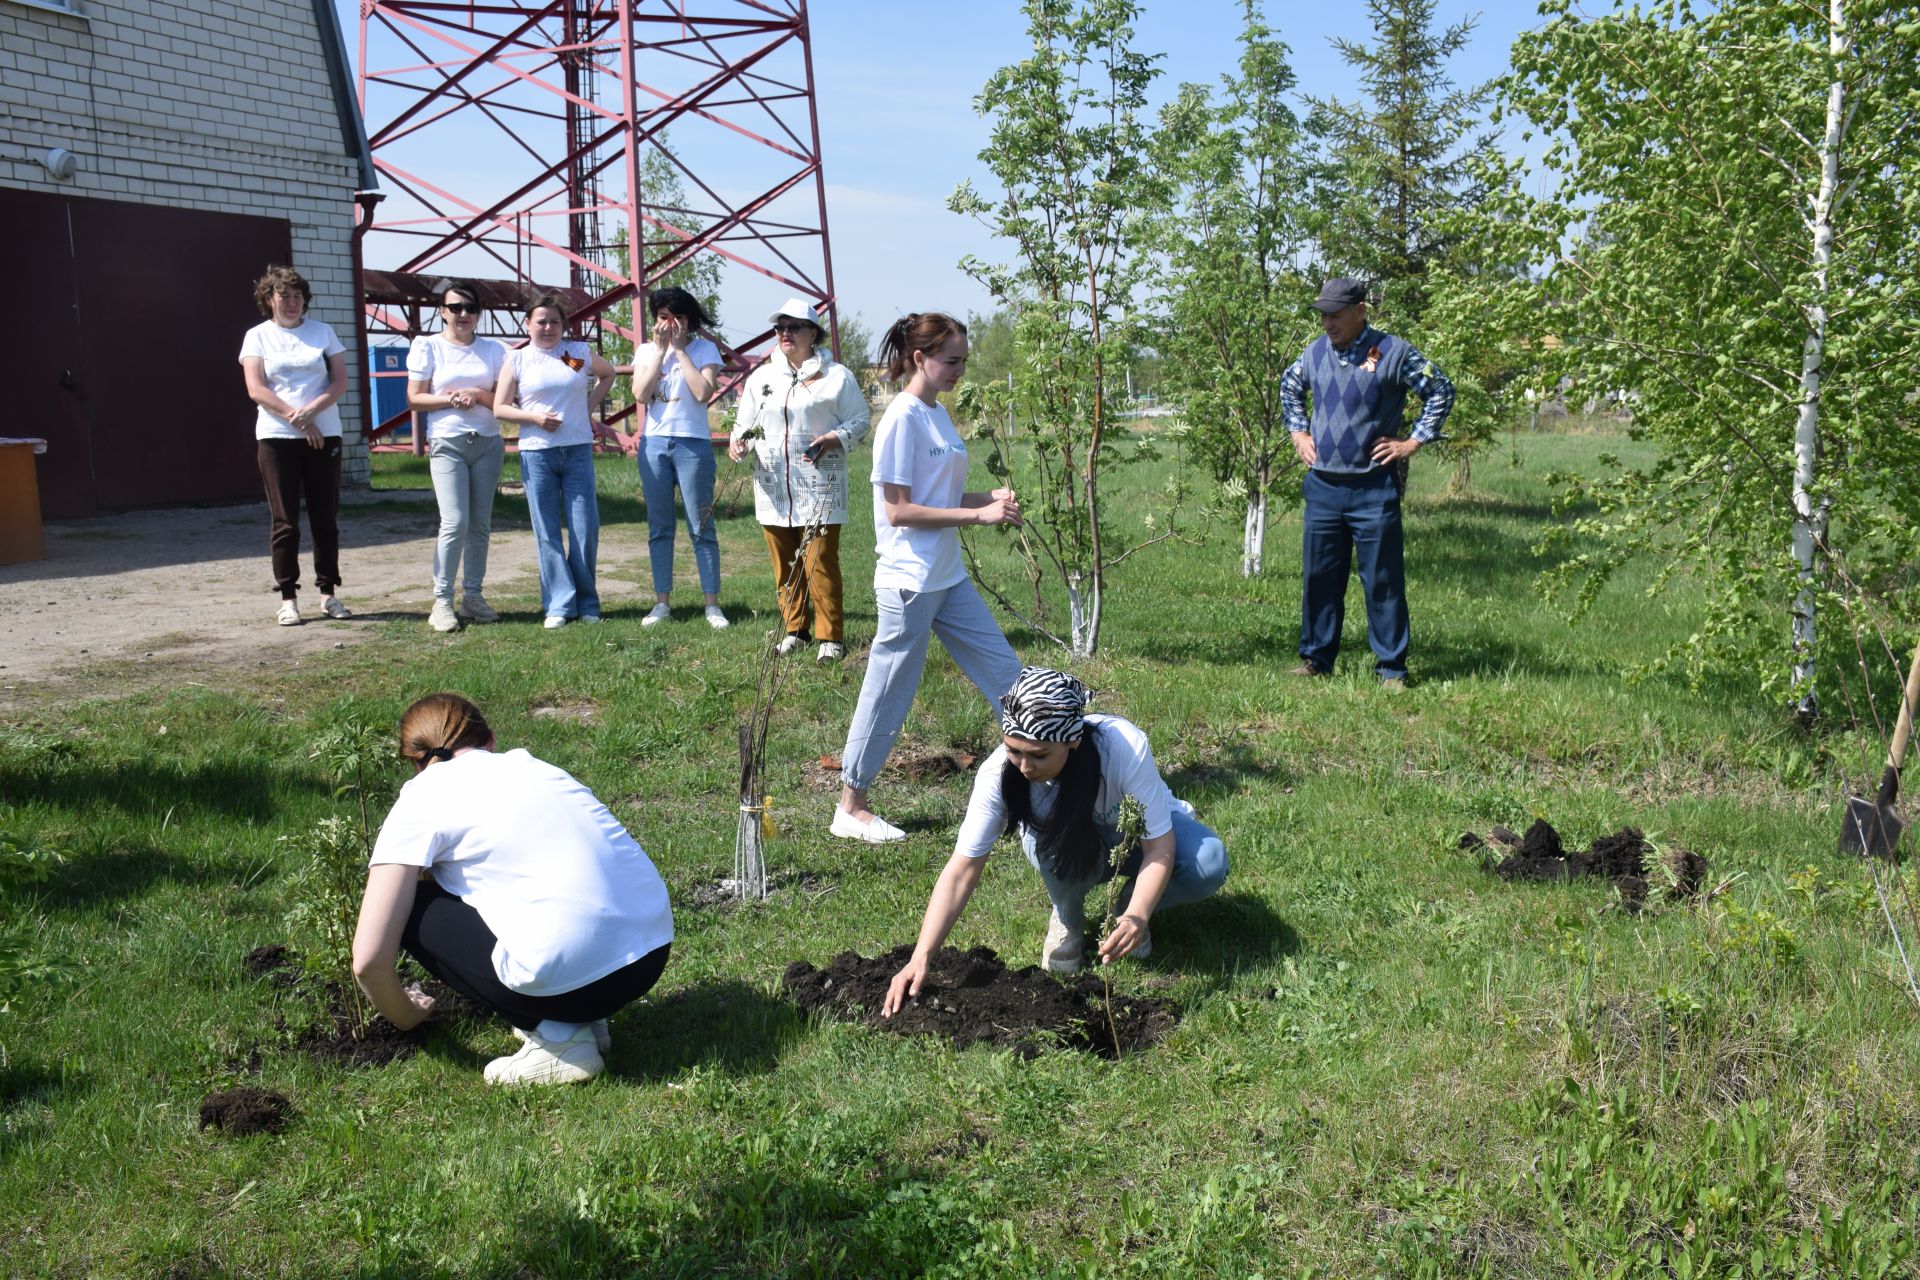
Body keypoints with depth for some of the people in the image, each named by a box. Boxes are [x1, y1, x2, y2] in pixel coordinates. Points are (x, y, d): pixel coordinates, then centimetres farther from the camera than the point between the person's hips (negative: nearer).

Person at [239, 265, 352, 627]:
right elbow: (256, 389, -4)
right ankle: (288, 599, 3)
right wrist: (297, 420, -13)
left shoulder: (322, 331, 9)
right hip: (276, 437, -1)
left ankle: (328, 593, 12)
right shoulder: (257, 336, 5)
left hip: (324, 435, 2)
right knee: (284, 521, -1)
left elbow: (340, 382, 2)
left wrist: (311, 410, -15)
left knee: (326, 518, 4)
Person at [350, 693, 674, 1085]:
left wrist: (404, 1015, 22)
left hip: (568, 977, -7)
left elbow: (369, 960, 0)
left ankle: (556, 1039, 6)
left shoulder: (421, 800, 5)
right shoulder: (527, 763, 22)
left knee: (407, 908, 12)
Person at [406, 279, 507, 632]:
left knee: (480, 523, 4)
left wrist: (477, 394, -10)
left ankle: (472, 596, 12)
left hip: (488, 444, 3)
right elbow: (414, 398, 1)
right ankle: (442, 601, -7)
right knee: (455, 521, -14)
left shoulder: (493, 350, 10)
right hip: (447, 444, -3)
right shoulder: (427, 346, 3)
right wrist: (449, 399, -13)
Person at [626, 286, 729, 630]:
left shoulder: (704, 349, 2)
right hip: (654, 443, 3)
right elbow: (640, 395, -5)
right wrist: (660, 350, -6)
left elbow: (704, 392, -14)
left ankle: (712, 604, 1)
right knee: (659, 527, 7)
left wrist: (680, 350, -9)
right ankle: (661, 603, 13)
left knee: (701, 527, -2)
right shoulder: (646, 351, 10)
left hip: (693, 444, -3)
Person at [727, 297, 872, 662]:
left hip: (819, 488, -4)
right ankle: (795, 629, 21)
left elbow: (860, 421, 2)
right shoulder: (761, 377, 13)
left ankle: (830, 636, -1)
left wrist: (835, 439, -16)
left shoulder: (836, 376, 2)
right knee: (785, 565, 8)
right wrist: (737, 442, -4)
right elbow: (744, 421, 18)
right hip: (773, 489, 4)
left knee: (820, 564, -9)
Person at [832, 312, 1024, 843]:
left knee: (1003, 669, 12)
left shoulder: (938, 414, 11)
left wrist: (991, 497, 0)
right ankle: (850, 809, 14)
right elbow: (899, 511, -19)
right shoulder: (902, 419, -15)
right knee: (888, 695, 1)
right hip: (909, 583, -9)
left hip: (948, 579, 9)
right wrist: (979, 514, -20)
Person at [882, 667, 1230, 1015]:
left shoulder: (1125, 747, -37)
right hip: (1077, 846, 0)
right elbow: (962, 870, -29)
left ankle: (1128, 904, 0)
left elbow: (1159, 846, -32)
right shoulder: (999, 773, -31)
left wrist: (1137, 916, -49)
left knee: (1209, 863, -31)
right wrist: (920, 957, -38)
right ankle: (1068, 918, -3)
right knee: (1046, 841, -36)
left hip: (1140, 834, 0)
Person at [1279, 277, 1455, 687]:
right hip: (1322, 486, 4)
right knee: (1318, 576, 9)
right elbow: (1289, 387, 28)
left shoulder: (1393, 352, -6)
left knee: (1383, 580, 0)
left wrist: (1413, 442, -3)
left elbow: (1440, 392, 0)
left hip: (1374, 488, -4)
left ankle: (1391, 668, 7)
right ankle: (1316, 659, 20)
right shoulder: (1315, 352, 8)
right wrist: (1298, 433, 18)